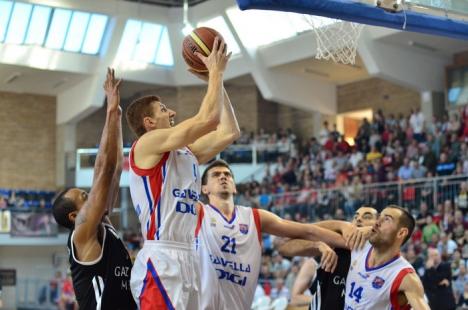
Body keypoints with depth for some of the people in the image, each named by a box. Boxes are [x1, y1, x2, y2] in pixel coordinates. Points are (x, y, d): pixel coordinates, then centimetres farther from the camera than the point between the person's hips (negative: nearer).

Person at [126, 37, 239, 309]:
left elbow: (229, 132, 18)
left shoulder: (186, 152, 19)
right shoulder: (148, 143, -6)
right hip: (161, 261, -9)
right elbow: (208, 118, -13)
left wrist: (217, 81, 18)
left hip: (188, 258, 9)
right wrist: (216, 71, 0)